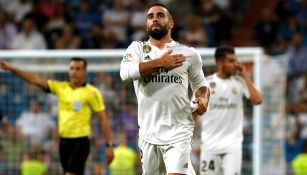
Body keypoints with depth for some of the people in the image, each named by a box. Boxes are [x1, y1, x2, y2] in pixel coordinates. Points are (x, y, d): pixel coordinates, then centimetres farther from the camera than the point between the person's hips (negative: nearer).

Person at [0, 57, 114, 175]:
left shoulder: (92, 92, -5)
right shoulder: (61, 87, 7)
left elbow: (103, 119, -5)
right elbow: (35, 80, 2)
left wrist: (109, 145, -9)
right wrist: (10, 68, -7)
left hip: (80, 142, -6)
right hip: (64, 141, 6)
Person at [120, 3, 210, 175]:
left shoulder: (189, 53, 6)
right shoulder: (137, 48, 6)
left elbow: (200, 84, 19)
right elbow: (126, 73, -14)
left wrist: (203, 98, -3)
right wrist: (160, 63, -16)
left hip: (178, 132, -2)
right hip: (148, 133, 2)